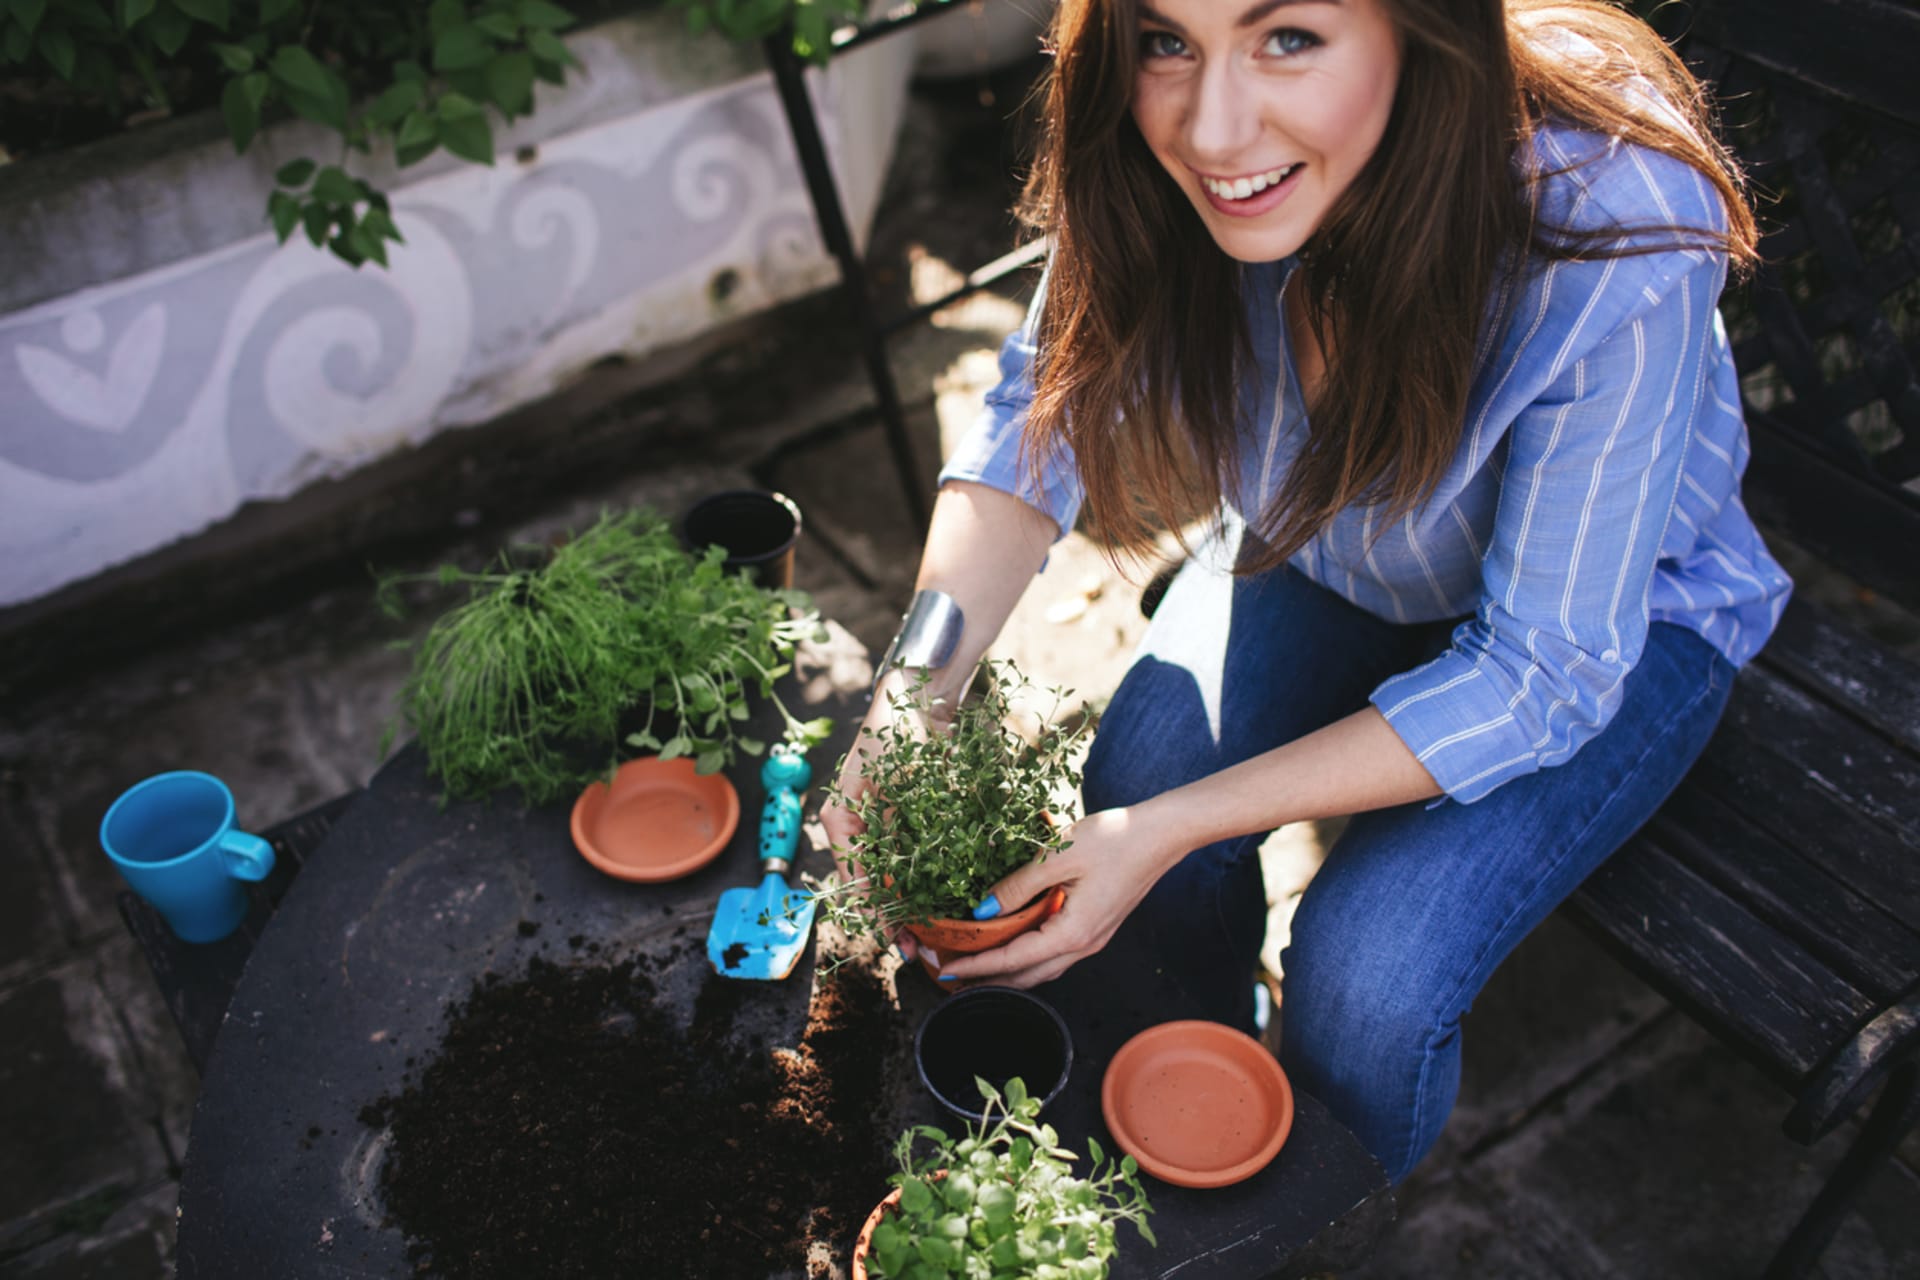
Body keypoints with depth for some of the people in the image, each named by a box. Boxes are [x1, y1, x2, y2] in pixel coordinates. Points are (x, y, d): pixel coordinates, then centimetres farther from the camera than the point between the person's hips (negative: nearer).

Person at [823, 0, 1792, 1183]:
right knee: (1138, 770, -21)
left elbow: (1545, 674, -30)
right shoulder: (1159, 165, -26)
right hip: (1319, 548, 4)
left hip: (1623, 609, -3)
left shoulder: (1616, 253, -38)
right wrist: (917, 688, -31)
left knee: (1368, 974, -21)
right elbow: (1037, 425, -14)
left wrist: (1176, 827, -35)